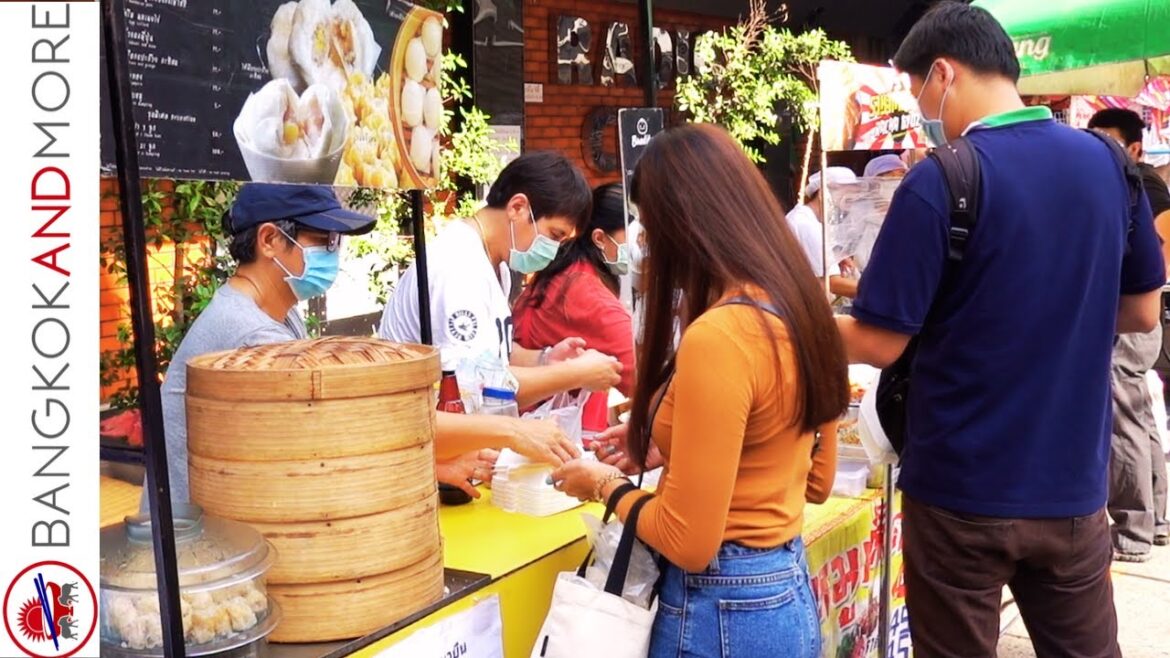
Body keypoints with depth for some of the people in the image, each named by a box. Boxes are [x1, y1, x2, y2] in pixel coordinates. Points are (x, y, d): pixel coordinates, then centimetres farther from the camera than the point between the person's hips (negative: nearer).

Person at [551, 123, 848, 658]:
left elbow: (688, 542, -21)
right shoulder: (797, 309, 0)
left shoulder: (716, 337, -26)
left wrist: (608, 484, -4)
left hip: (724, 610, -8)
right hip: (788, 591, 8)